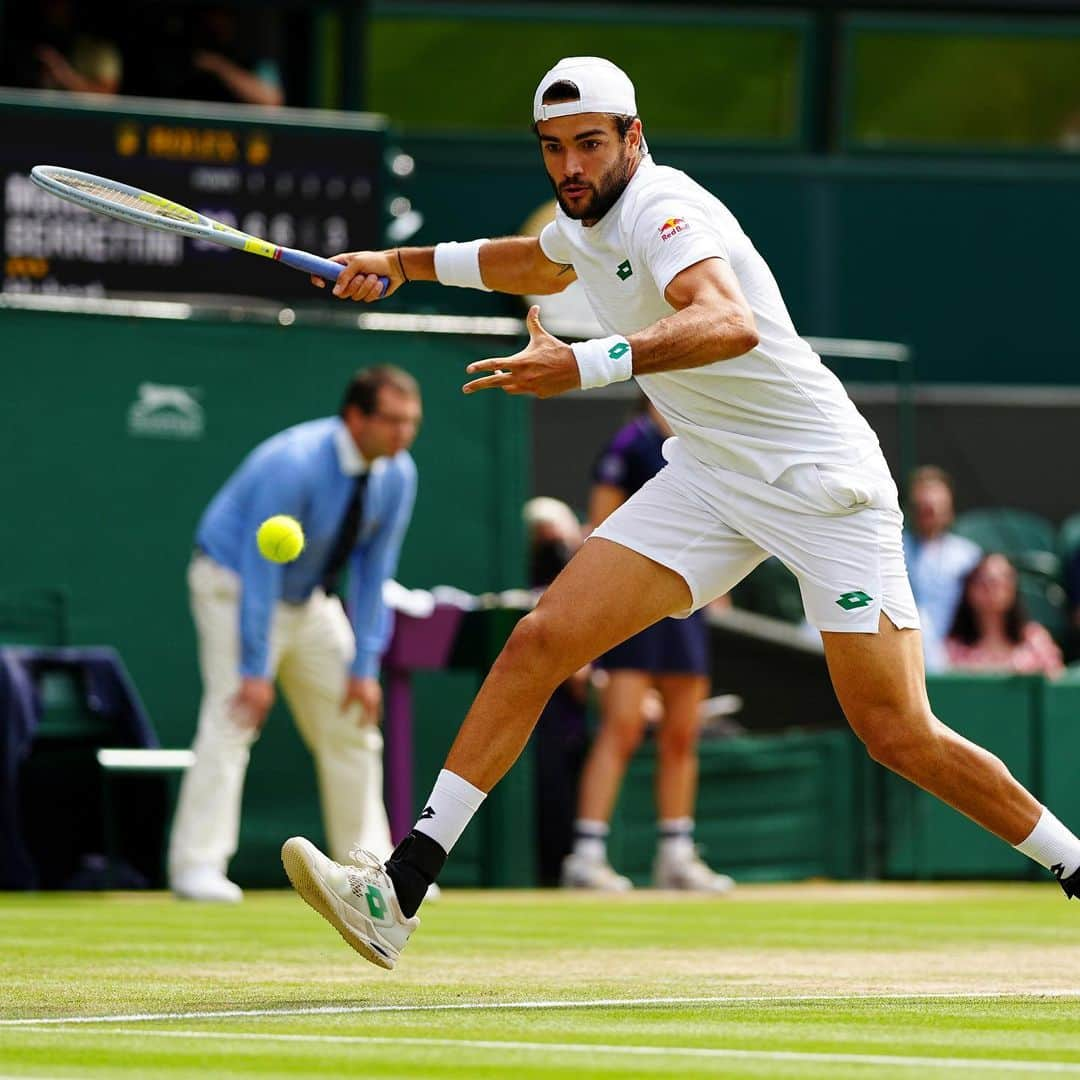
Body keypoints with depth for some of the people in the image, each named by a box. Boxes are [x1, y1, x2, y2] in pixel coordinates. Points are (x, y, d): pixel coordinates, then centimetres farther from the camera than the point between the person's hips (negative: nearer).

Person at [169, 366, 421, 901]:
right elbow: (260, 567, -30)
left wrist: (364, 668, -8)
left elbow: (373, 573, -4)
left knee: (352, 726, 6)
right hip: (236, 585, -7)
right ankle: (198, 867, -21)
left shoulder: (397, 475, -10)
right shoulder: (294, 463, -31)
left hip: (308, 597, 7)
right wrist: (255, 671, -31)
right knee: (233, 718, -20)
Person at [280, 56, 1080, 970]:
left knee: (900, 737, -11)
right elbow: (542, 265, 37)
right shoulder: (588, 220, 8)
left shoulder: (662, 208, -19)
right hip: (709, 478, 8)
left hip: (823, 481, -8)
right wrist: (404, 263, 33)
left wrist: (584, 366, -51)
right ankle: (398, 893, -11)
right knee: (540, 643, -8)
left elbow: (729, 324, -41)